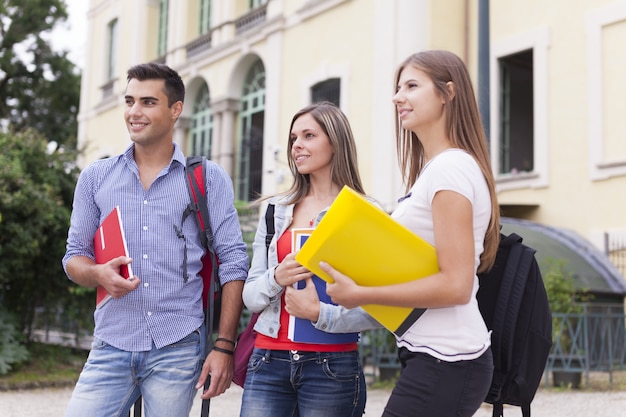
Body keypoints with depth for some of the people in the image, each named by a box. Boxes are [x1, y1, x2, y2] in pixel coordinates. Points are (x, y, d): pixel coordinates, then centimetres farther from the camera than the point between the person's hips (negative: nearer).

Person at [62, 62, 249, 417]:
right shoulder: (96, 177, 9)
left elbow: (233, 264, -1)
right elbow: (74, 256, 13)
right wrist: (99, 273, -11)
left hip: (178, 349, -2)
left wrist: (225, 347, -7)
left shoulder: (208, 179, 2)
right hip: (111, 347, 2)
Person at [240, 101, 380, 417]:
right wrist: (276, 278, -12)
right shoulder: (276, 210, 9)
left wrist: (320, 313, -21)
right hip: (268, 362, 3)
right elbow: (250, 296, 7)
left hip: (332, 365, -3)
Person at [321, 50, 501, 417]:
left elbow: (455, 285, -21)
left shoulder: (450, 167, -14)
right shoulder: (433, 169, 15)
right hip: (434, 355, 9)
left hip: (444, 362, -9)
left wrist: (359, 294, -18)